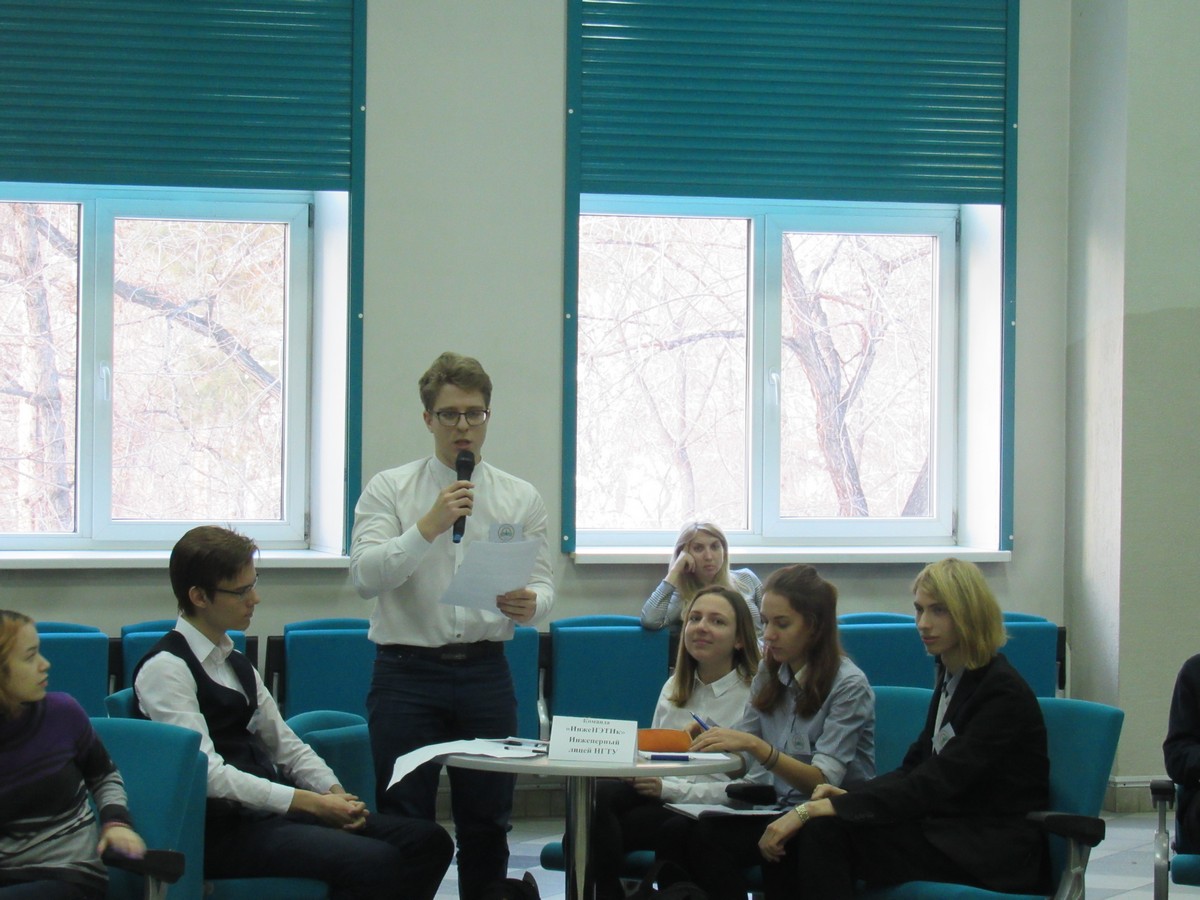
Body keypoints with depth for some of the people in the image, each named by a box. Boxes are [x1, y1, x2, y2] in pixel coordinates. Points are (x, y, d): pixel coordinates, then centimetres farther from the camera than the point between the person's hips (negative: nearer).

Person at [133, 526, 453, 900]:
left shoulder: (234, 662, 18)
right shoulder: (165, 669, -10)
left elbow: (283, 742, 19)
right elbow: (207, 773, -18)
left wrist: (334, 793, -1)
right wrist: (310, 803, -19)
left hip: (270, 809, 9)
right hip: (221, 830, -9)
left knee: (428, 841, -5)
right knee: (374, 863, -29)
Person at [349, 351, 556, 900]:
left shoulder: (520, 499, 9)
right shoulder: (389, 490, 2)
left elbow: (543, 584, 7)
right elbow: (365, 576, -11)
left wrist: (530, 604, -17)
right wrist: (428, 527, -21)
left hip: (485, 674, 2)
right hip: (408, 673, -2)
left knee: (487, 823, 8)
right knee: (404, 828, 0)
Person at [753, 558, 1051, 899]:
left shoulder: (1003, 692, -14)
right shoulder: (951, 676, 14)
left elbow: (934, 784, -22)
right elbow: (915, 766, 15)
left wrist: (815, 809, -25)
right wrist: (848, 795, -7)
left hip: (994, 853, -8)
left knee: (826, 831, -27)